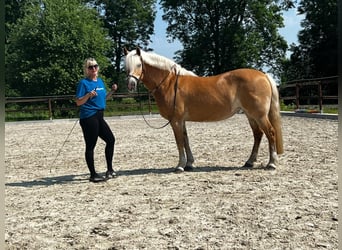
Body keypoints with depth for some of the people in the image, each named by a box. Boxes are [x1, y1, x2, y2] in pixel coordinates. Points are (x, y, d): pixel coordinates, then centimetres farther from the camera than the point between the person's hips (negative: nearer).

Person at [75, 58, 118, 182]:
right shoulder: (84, 83, -9)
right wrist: (88, 95, -27)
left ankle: (110, 169, 24)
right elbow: (78, 102, -11)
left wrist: (112, 91, 10)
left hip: (99, 117, 8)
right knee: (90, 146, -2)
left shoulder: (100, 81, 13)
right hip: (88, 118, -8)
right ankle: (93, 175, 6)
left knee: (111, 140, 12)